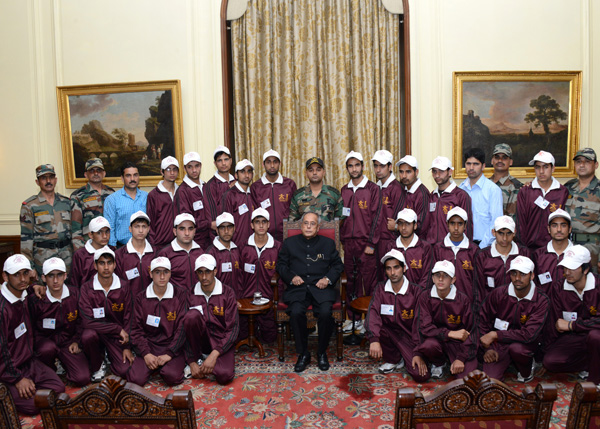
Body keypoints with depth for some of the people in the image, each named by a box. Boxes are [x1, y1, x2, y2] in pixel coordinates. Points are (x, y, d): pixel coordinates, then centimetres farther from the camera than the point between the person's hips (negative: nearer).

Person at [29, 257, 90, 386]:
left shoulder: (75, 294, -3)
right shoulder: (35, 299, -13)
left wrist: (76, 341, 0)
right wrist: (40, 343, -14)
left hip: (68, 341, 2)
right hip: (45, 340, -2)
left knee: (83, 378, -16)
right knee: (48, 348, -40)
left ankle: (63, 364, 18)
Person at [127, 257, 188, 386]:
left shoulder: (180, 295, -1)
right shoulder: (141, 298, 5)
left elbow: (182, 328, -5)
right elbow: (136, 329, 3)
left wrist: (169, 354, -14)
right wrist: (146, 354, -12)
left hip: (173, 347, -2)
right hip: (149, 347, 2)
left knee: (172, 376, -28)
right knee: (135, 378, -21)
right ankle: (155, 366, 10)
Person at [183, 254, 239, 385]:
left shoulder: (227, 293, -8)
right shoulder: (191, 294, -3)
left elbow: (233, 328, -11)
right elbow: (184, 330, -4)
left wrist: (214, 355, -21)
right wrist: (192, 362, -12)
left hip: (222, 341, -2)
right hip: (201, 339, 2)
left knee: (224, 375, -31)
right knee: (192, 315, -29)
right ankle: (198, 358, -9)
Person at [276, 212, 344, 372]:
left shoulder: (328, 243, 15)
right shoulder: (289, 243, 14)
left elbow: (338, 265, 16)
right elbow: (281, 264, 15)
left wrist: (328, 278, -2)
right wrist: (291, 277, -4)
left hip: (320, 288, 0)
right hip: (297, 288, 0)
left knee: (325, 312, -29)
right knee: (296, 313, -30)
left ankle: (322, 353, -4)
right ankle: (303, 354, -9)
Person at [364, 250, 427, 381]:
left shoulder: (415, 291, -10)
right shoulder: (381, 289, -3)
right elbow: (373, 313, -18)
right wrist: (374, 339, -35)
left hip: (409, 336, -3)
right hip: (389, 332, 3)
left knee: (421, 375, -21)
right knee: (372, 329, -27)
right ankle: (394, 360, 1)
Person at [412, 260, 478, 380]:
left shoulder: (463, 300, -10)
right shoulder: (425, 297, -8)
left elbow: (469, 332, -6)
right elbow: (423, 327, -14)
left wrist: (461, 359, -14)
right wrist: (450, 333, -24)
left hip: (458, 342, 0)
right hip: (435, 338, 0)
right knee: (428, 345, -36)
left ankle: (455, 363, 15)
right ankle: (438, 364, 2)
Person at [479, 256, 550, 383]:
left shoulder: (541, 300, -15)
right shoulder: (498, 294, -8)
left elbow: (529, 334, -24)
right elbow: (483, 321, 3)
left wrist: (495, 334, -24)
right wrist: (487, 348, -5)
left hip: (526, 344, -1)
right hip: (498, 343, 2)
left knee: (516, 348, -37)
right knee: (489, 377, -18)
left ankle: (526, 372, -2)